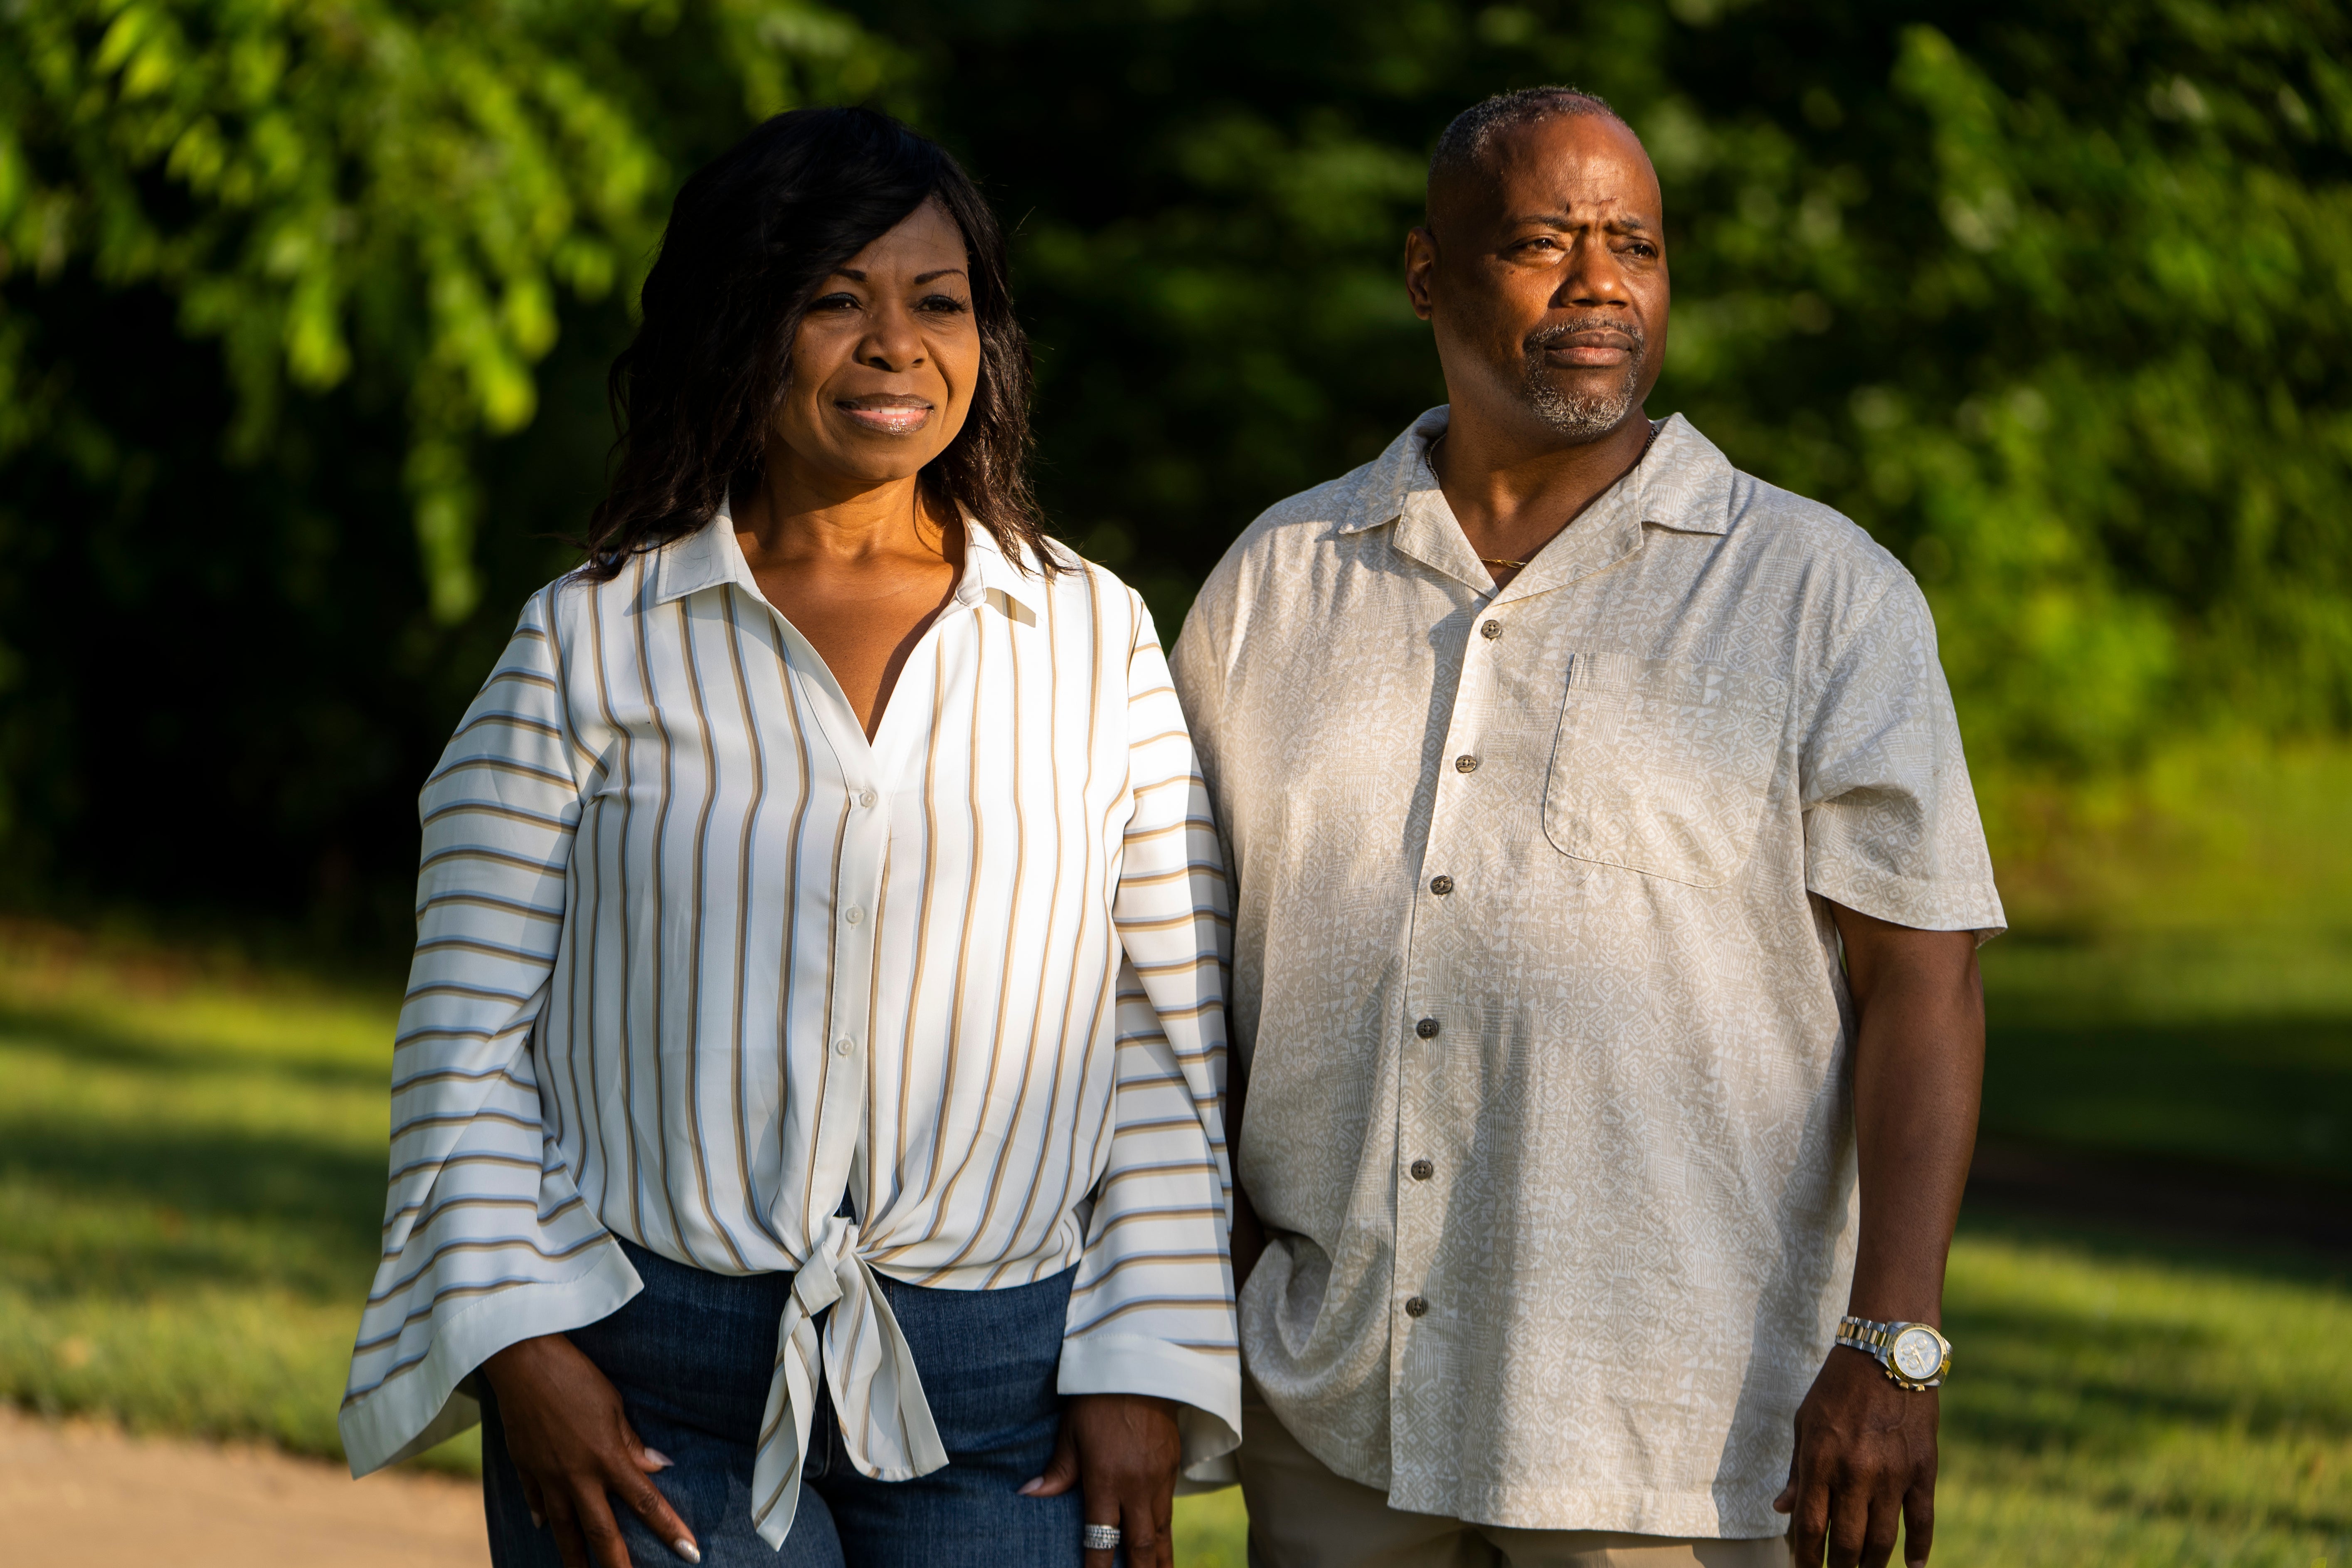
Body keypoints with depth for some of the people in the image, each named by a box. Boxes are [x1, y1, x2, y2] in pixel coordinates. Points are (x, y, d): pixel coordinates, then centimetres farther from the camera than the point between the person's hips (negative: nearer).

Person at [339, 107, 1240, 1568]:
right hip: (652, 1395, -1)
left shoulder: (1097, 641, 8)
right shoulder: (591, 644, 4)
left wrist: (1147, 1367, 0)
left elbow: (1172, 1035, 8)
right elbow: (468, 1029, 4)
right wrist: (519, 1345, -5)